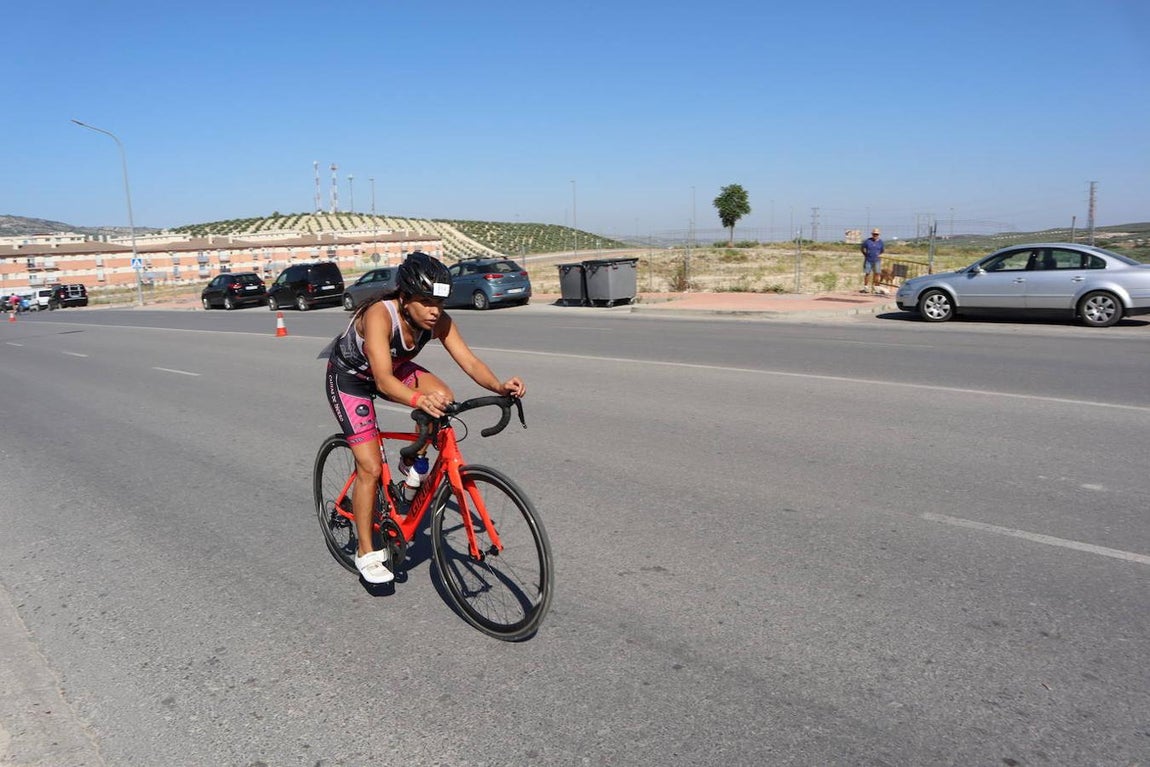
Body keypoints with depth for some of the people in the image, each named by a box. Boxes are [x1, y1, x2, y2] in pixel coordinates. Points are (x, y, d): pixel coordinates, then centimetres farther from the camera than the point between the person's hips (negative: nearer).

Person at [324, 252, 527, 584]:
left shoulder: (439, 321, -22)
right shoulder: (379, 315, -38)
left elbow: (470, 361, -28)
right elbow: (383, 380, -48)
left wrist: (499, 386, -47)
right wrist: (419, 400, -67)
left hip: (394, 367, 5)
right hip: (349, 376, -5)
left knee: (443, 398, -24)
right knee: (371, 468, -10)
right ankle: (366, 554, 8)